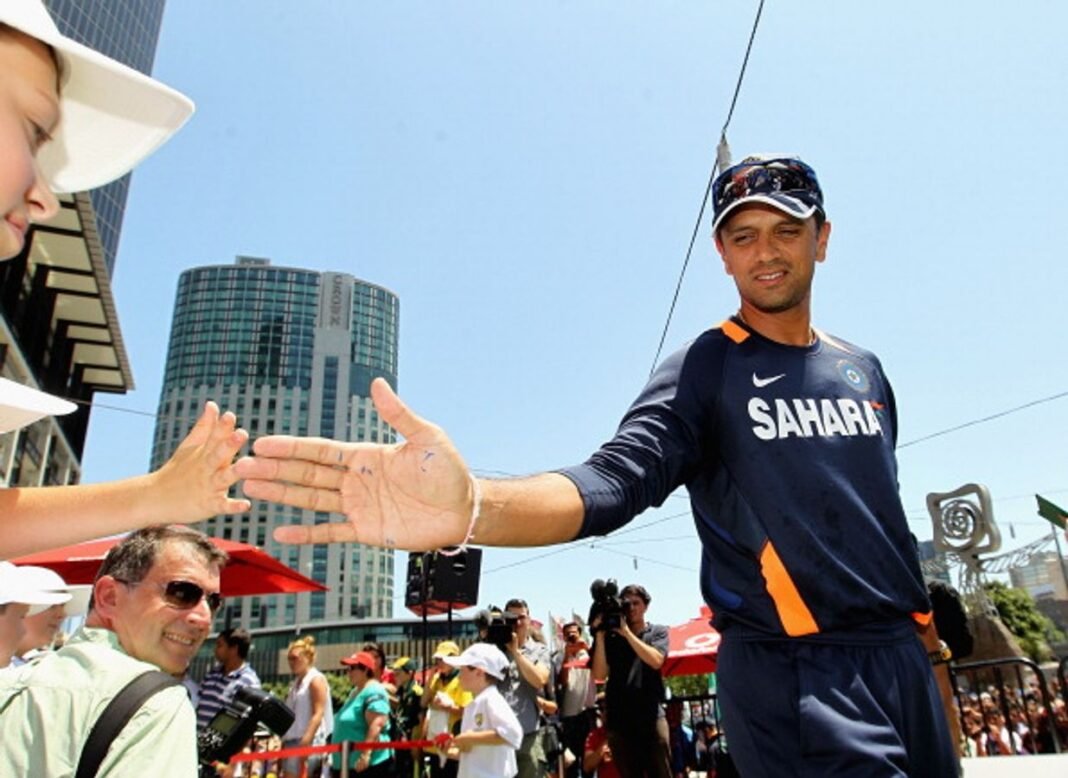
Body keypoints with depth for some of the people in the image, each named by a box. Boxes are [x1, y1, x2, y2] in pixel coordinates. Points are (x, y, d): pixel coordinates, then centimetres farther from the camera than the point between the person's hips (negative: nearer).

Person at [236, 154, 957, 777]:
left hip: (904, 658, 7)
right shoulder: (703, 370, -9)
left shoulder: (865, 369, 10)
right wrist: (470, 505, -44)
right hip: (796, 677, -6)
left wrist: (920, 615, 10)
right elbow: (614, 480, -25)